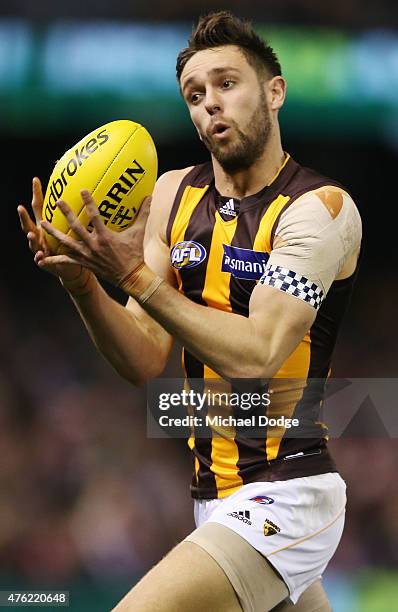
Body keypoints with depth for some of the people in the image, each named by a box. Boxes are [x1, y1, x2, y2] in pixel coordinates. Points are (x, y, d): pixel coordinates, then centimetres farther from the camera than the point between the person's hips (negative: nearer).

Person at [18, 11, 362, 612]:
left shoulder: (320, 208, -13)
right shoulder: (174, 195, 6)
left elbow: (255, 358, -23)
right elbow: (147, 363, 3)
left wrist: (134, 273, -26)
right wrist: (82, 283, -15)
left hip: (284, 497, -7)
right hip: (214, 495, 7)